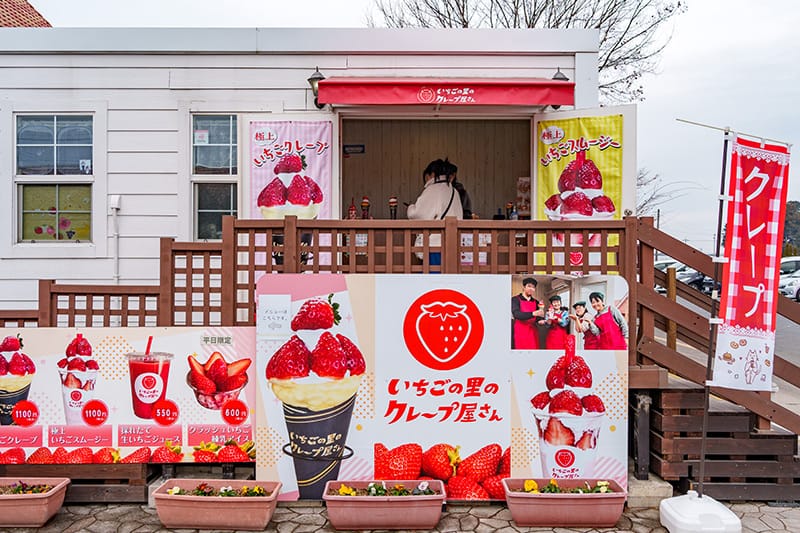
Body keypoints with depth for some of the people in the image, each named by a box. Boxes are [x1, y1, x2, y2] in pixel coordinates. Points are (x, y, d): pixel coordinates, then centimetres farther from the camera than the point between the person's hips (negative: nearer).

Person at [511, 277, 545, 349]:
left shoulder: (536, 302, 14)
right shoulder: (515, 299, -1)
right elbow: (516, 314, -17)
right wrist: (533, 313, -27)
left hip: (532, 334, 4)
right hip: (520, 333, -4)